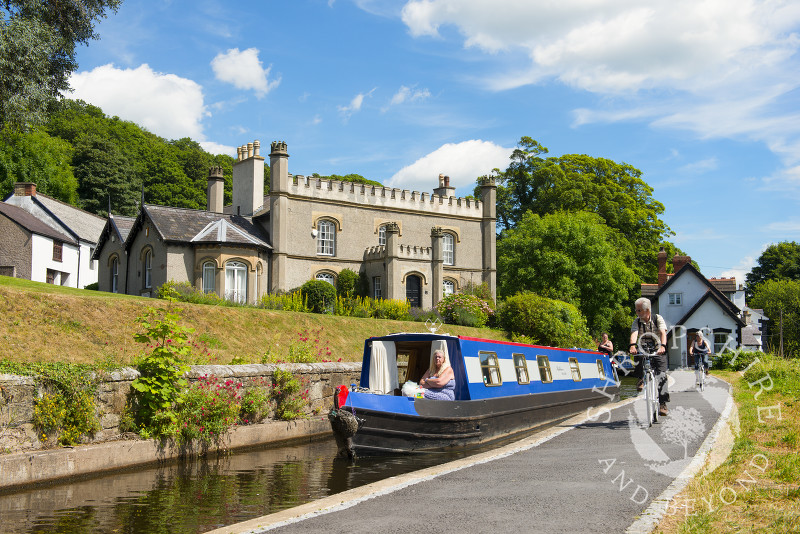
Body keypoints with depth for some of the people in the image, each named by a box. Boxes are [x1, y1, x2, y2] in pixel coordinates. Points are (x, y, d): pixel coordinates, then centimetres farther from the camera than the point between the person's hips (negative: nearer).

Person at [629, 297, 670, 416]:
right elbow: (634, 333, -22)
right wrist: (632, 346, -44)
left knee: (661, 375, -15)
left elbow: (663, 333, -23)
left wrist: (662, 346, -43)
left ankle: (663, 404, -11)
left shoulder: (657, 318, -7)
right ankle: (641, 379, -11)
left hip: (658, 351, -1)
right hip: (643, 350, 2)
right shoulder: (637, 321, -3)